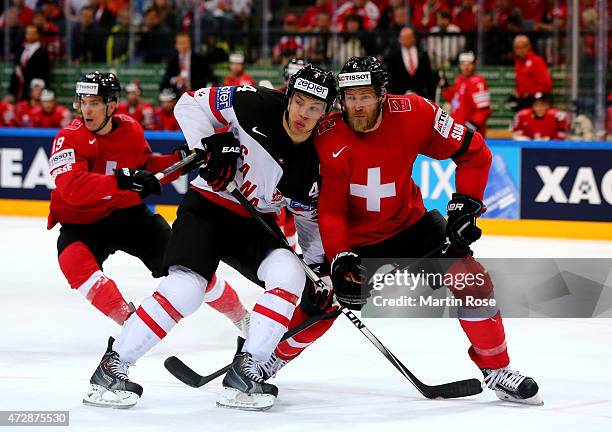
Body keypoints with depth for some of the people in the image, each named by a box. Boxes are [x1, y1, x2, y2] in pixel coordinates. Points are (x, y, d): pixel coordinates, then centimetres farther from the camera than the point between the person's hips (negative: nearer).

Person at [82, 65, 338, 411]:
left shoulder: (312, 162, -8)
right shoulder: (256, 105, -18)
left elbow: (309, 217, 6)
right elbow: (191, 104, -9)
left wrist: (321, 265, -5)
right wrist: (211, 144, -22)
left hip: (252, 226, 4)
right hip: (206, 209, -4)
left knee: (289, 275, -22)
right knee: (185, 288, -23)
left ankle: (245, 374, -17)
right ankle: (111, 369, -12)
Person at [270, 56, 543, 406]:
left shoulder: (414, 114, -20)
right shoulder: (330, 140, -23)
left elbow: (474, 152, -8)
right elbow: (331, 210, -21)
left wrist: (466, 204, -14)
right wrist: (340, 260, -33)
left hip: (410, 223, 2)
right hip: (355, 237, -2)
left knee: (472, 281, -14)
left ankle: (497, 369, 3)